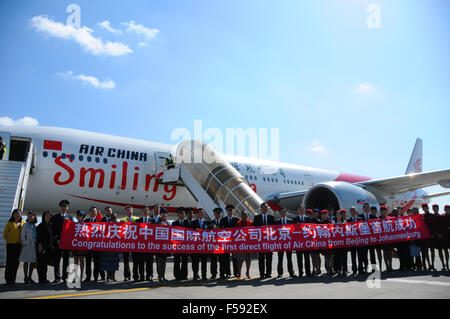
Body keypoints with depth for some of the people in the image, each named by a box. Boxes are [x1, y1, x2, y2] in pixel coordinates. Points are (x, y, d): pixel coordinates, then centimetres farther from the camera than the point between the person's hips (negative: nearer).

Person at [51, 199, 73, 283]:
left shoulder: (70, 217, 13)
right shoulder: (55, 217, 7)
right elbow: (53, 230, 0)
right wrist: (57, 239, -9)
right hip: (58, 241, -1)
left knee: (66, 260, 4)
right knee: (57, 260, -1)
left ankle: (65, 276, 9)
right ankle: (57, 277, 5)